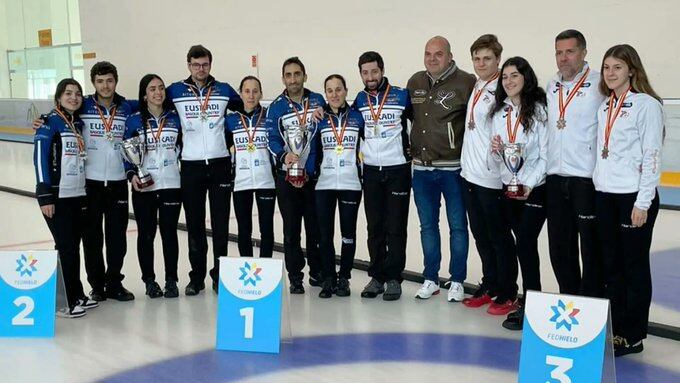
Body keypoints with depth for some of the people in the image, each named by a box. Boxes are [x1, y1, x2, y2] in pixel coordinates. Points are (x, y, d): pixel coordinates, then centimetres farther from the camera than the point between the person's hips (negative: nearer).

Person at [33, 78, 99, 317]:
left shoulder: (79, 123, 13)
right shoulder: (50, 122, -7)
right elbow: (40, 157, -12)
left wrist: (86, 194, 16)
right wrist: (44, 195, -17)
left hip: (78, 195, 6)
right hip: (57, 197, -6)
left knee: (73, 246, 12)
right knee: (66, 247, -5)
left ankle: (77, 296, 22)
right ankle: (65, 301, 4)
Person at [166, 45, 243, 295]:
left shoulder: (224, 91, 6)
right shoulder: (175, 92, 3)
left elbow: (247, 110, 16)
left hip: (220, 164, 0)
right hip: (191, 166, 0)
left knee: (220, 223, 3)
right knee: (194, 224, 6)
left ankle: (220, 276, 12)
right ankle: (196, 277, 15)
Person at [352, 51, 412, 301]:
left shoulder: (401, 96, -5)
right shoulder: (359, 100, 7)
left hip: (398, 170, -4)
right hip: (371, 170, 4)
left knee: (395, 227, 0)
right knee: (374, 226, 8)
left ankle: (393, 278, 7)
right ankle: (377, 276, 17)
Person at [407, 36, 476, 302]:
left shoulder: (466, 82, -9)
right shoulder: (415, 83, 8)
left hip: (452, 167, -5)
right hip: (421, 168, 5)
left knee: (457, 225, 5)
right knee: (427, 225, 13)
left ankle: (457, 281, 17)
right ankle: (430, 279, 24)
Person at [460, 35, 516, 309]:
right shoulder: (476, 87, 13)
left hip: (491, 176, -8)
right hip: (469, 173, 8)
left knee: (499, 235, 3)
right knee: (481, 234, 16)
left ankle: (507, 291, 15)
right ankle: (489, 286, 28)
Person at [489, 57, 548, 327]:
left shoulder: (539, 109, -10)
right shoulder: (499, 111, 8)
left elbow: (546, 154, -12)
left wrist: (528, 184, -18)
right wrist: (496, 150, -8)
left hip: (535, 189, -5)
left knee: (525, 243, -8)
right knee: (521, 243, 13)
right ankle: (508, 295, 23)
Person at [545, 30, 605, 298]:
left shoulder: (599, 84, -9)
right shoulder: (551, 87, 13)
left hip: (587, 177, -7)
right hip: (555, 177, 7)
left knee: (591, 245, 3)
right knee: (559, 246, 14)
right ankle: (568, 299, 29)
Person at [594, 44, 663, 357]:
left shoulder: (647, 105, -8)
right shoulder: (604, 107, 12)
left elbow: (652, 156, -12)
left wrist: (642, 203, -15)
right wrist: (598, 186, 12)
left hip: (634, 197, -7)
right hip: (604, 196, 7)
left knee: (635, 266, 2)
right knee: (611, 266, 11)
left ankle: (633, 337, 12)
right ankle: (616, 330, 21)